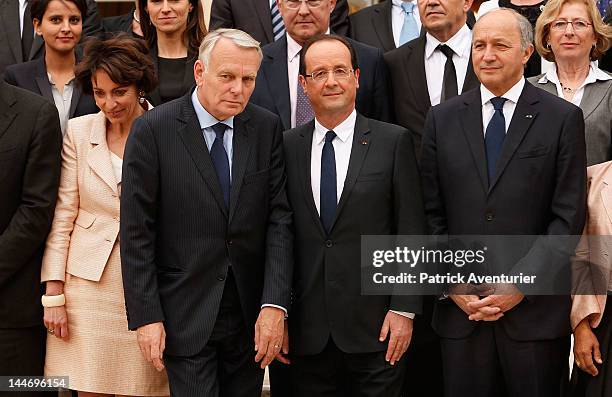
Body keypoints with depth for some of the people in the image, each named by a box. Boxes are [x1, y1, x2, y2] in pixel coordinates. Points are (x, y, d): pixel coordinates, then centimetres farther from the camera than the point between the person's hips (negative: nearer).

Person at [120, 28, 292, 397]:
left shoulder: (267, 127, 2)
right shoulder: (154, 129, -7)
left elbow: (279, 218, -1)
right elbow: (136, 231, -6)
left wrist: (275, 305, -10)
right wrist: (146, 316, -10)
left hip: (251, 314, 3)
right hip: (186, 315, -3)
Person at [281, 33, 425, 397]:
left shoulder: (393, 142, -1)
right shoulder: (287, 147, 6)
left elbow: (412, 232, -2)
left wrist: (404, 309, -7)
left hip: (375, 326, -2)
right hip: (307, 332, 2)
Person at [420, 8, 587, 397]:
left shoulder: (563, 118, 1)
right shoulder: (443, 119, 8)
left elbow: (569, 217, -4)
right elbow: (432, 215, 7)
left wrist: (521, 285, -11)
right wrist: (451, 284, -3)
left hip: (536, 310, -2)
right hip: (460, 308, 2)